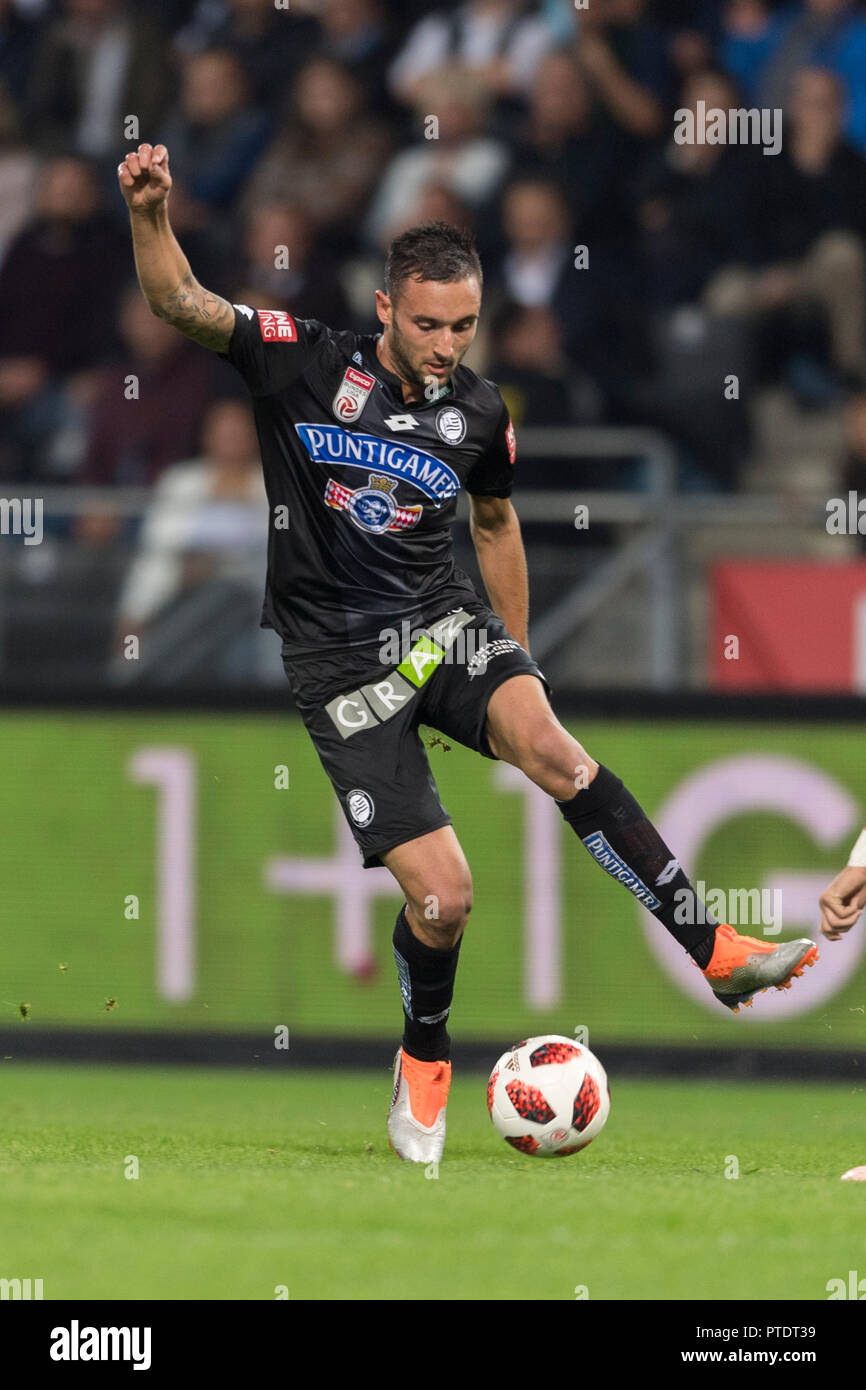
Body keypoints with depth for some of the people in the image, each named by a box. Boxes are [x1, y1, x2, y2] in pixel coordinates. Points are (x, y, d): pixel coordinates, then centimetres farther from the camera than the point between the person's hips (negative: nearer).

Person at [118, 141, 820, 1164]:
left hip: (442, 623, 3)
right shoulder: (307, 365, -8)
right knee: (441, 896, -11)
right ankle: (425, 1061, 19)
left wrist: (515, 664, 26)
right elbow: (182, 305, -17)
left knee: (549, 746, -30)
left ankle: (712, 950, -30)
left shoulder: (479, 414, 3)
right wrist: (151, 216, -37)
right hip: (340, 657, -3)